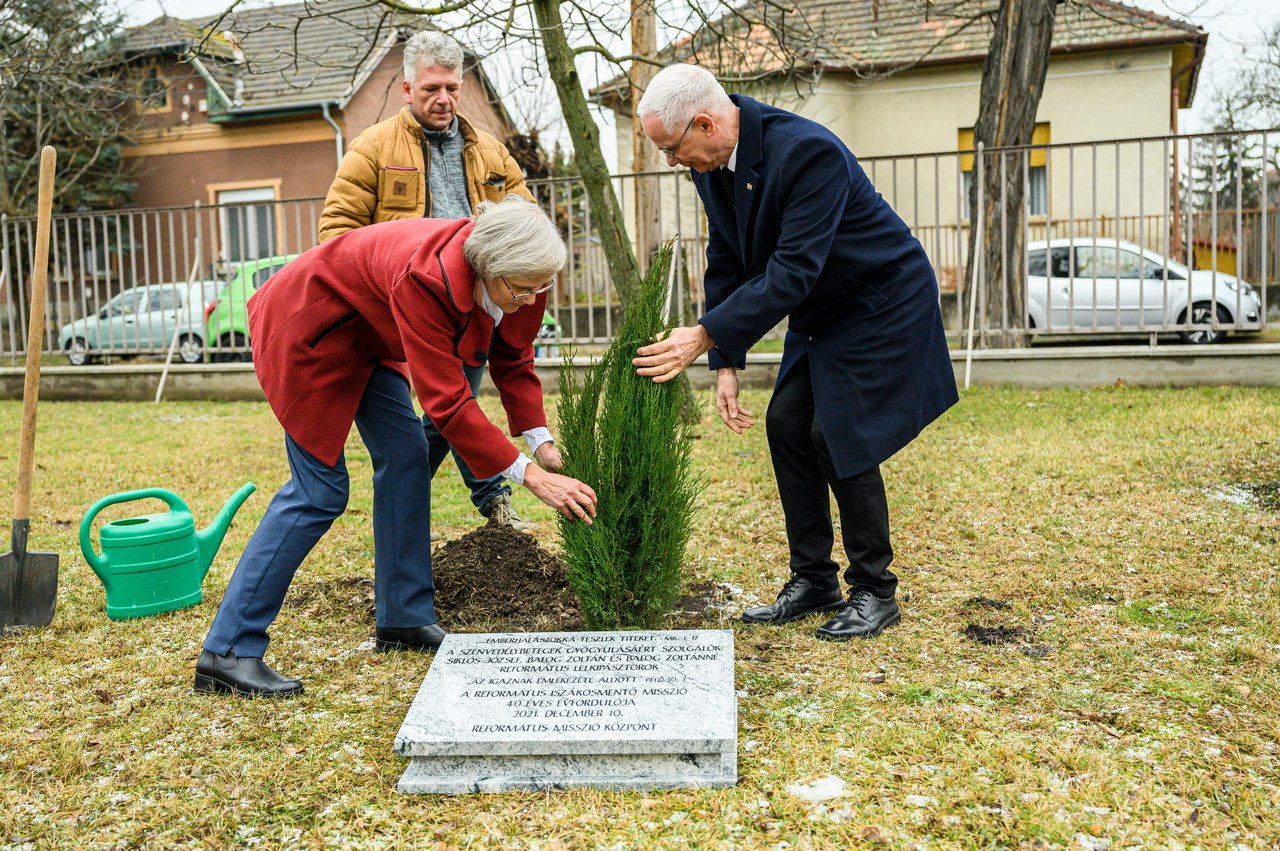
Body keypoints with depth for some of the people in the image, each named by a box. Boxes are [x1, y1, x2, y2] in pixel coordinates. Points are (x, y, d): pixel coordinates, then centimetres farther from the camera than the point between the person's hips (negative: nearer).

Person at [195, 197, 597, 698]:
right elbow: (446, 401, -38)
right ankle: (227, 652, -5)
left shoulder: (516, 277, -16)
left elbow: (512, 359, -2)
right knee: (318, 490, -11)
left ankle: (404, 619, 15)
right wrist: (530, 476, -37)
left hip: (365, 332, 8)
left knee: (405, 454, 3)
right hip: (308, 330, -8)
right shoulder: (426, 277, -39)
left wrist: (541, 441, -16)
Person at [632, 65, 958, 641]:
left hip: (883, 303, -8)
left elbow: (792, 271, -35)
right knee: (787, 424, 0)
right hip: (822, 309, 8)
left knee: (838, 434, -13)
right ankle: (813, 581, 11)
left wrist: (706, 336, -38)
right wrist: (726, 364, -5)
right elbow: (726, 262, 1)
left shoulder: (809, 151, -31)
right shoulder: (712, 164, -5)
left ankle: (874, 592, 3)